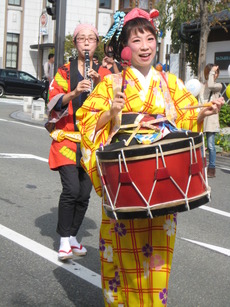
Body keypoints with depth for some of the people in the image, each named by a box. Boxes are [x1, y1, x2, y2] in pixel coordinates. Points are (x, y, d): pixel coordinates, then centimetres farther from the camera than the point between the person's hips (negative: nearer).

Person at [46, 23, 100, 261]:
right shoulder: (64, 72, 4)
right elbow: (53, 104, -8)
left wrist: (99, 84, -12)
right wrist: (74, 93, -25)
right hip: (68, 138, -3)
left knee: (85, 193, 3)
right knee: (71, 189, -15)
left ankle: (72, 236, 19)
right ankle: (64, 240, -1)